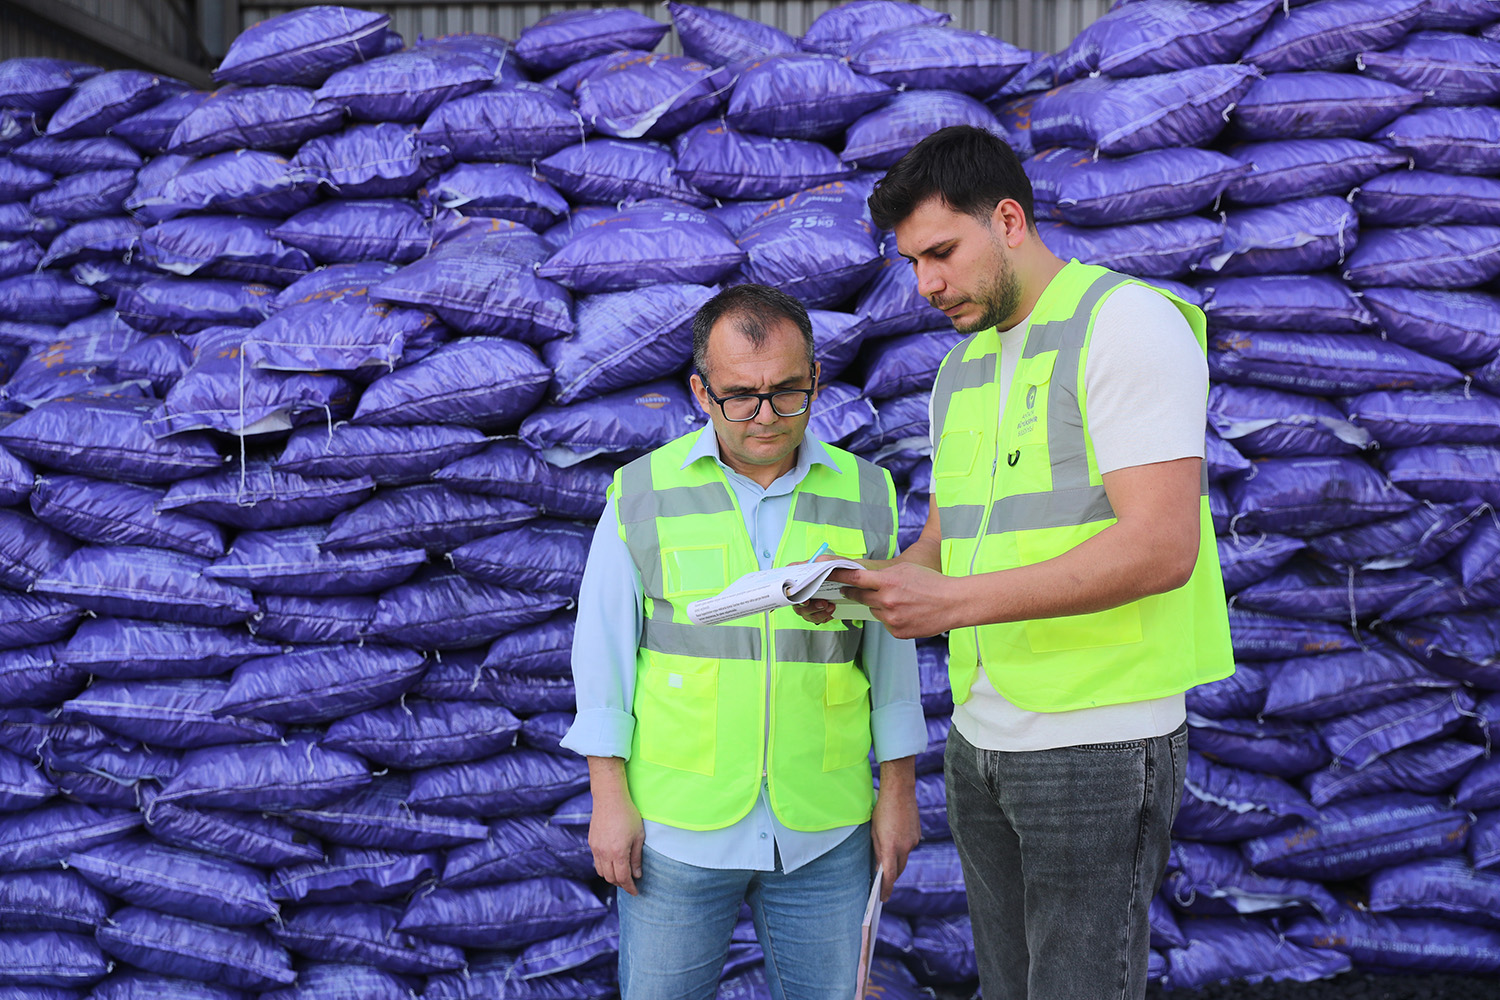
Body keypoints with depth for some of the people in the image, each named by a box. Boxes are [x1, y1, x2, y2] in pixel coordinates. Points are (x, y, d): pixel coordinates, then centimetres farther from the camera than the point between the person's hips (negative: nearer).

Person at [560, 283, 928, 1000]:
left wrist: (898, 791, 7)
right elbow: (604, 652, 0)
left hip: (823, 833, 1)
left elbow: (890, 652, 8)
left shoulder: (865, 494, 2)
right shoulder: (643, 495, -2)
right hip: (675, 829, -1)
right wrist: (609, 797, -4)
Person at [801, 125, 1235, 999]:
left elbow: (1161, 547, -20)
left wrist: (955, 600, -22)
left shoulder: (1128, 321, -10)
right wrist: (851, 585, -3)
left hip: (1100, 737, -8)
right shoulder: (961, 370, 16)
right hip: (981, 735, 8)